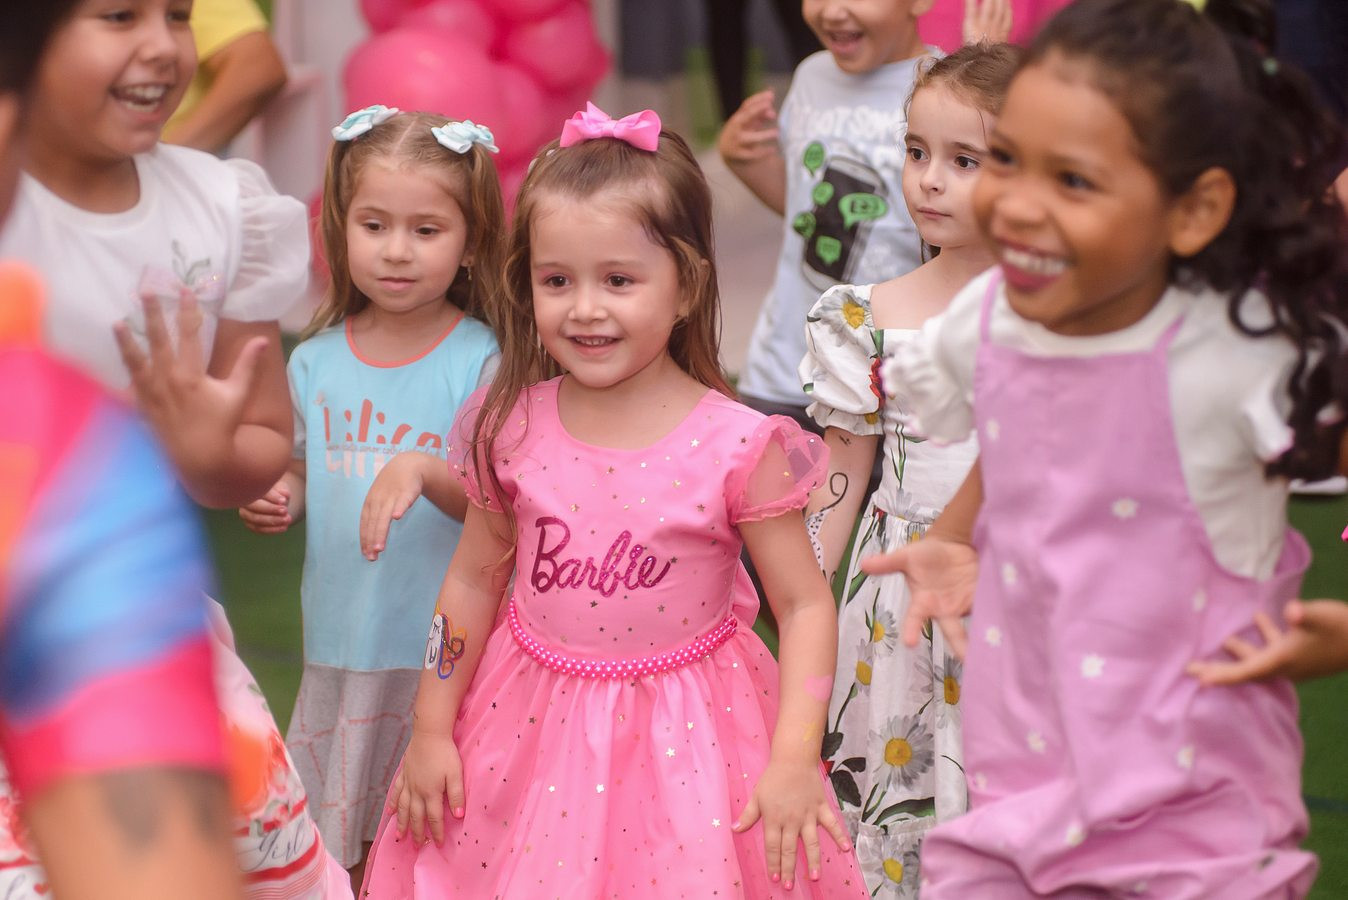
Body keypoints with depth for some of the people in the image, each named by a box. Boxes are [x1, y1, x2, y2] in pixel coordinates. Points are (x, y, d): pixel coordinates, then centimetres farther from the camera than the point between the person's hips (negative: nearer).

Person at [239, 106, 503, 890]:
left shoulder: (483, 362, -10)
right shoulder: (316, 362, 3)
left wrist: (425, 474, -29)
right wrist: (281, 502, -5)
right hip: (343, 641, 4)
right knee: (345, 844, 15)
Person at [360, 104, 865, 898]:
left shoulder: (736, 447, -16)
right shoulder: (513, 431, -5)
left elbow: (805, 603, -9)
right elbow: (476, 575, 8)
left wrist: (794, 761, -16)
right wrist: (431, 729, 9)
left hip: (684, 743, -3)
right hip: (532, 733, 3)